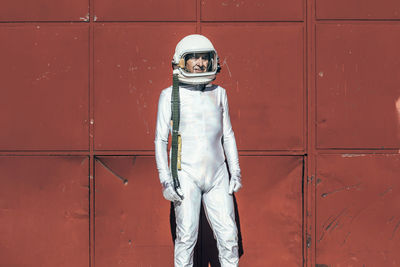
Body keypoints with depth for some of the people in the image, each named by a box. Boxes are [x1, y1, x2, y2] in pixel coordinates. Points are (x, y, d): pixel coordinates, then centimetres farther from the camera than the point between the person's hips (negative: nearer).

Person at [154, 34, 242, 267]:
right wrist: (166, 180, -7)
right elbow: (160, 140, 0)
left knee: (228, 235, 2)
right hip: (186, 175, -3)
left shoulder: (219, 94, 10)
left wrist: (236, 172, 10)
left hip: (217, 175, 3)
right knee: (187, 236, -3)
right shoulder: (171, 95, -1)